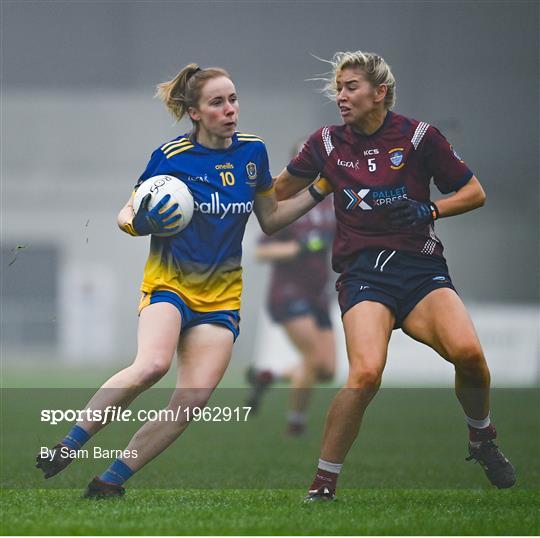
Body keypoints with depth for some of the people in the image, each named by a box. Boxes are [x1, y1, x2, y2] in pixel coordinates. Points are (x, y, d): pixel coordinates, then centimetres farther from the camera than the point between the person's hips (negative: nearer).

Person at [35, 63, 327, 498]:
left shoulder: (253, 152, 5)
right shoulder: (171, 156, -6)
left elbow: (270, 219, 17)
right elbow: (127, 214, 3)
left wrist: (319, 191, 5)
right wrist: (140, 222, -20)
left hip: (222, 294, 4)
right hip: (170, 282, -4)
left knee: (195, 398, -13)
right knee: (153, 365, -32)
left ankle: (112, 480, -5)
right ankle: (68, 445, -20)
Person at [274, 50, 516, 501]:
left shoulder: (418, 136, 1)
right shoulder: (327, 143, 8)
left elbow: (474, 193, 7)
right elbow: (279, 191, 26)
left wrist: (429, 211, -7)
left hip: (421, 267, 0)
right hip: (363, 272, 0)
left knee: (467, 351, -27)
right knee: (365, 374, -27)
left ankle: (482, 440, 4)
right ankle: (324, 483, -11)